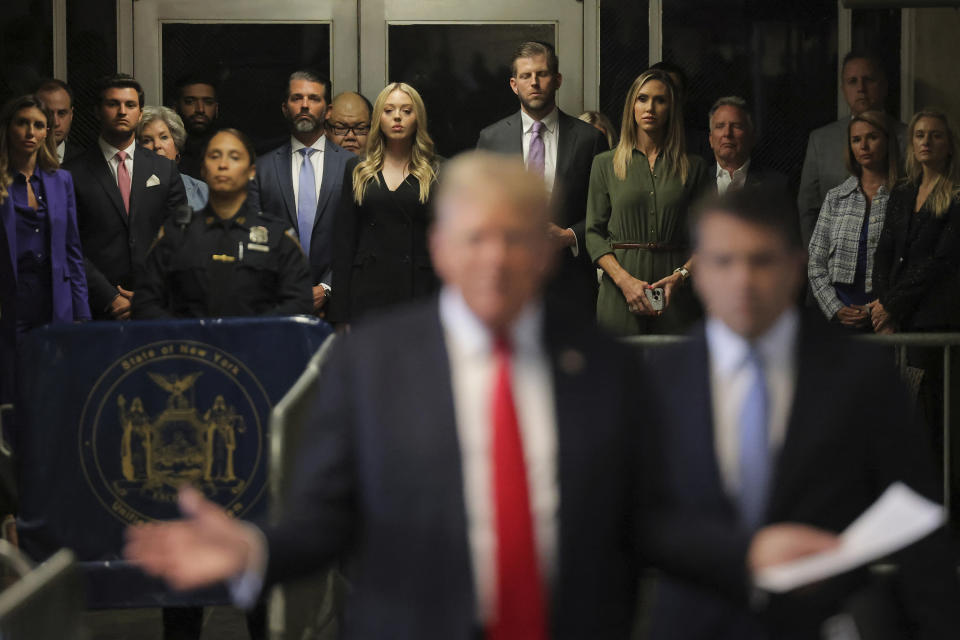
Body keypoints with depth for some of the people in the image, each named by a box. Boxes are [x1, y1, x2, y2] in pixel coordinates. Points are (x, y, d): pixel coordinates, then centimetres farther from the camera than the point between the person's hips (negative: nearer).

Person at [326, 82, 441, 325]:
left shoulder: (437, 172, 7)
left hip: (418, 294, -1)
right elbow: (343, 241, 9)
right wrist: (340, 315, 1)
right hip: (368, 294, 1)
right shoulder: (357, 170, 12)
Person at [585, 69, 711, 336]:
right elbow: (594, 233, 4)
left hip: (676, 296, 0)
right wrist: (624, 279, -11)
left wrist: (681, 275, -11)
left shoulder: (693, 167, 9)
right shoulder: (605, 164, 8)